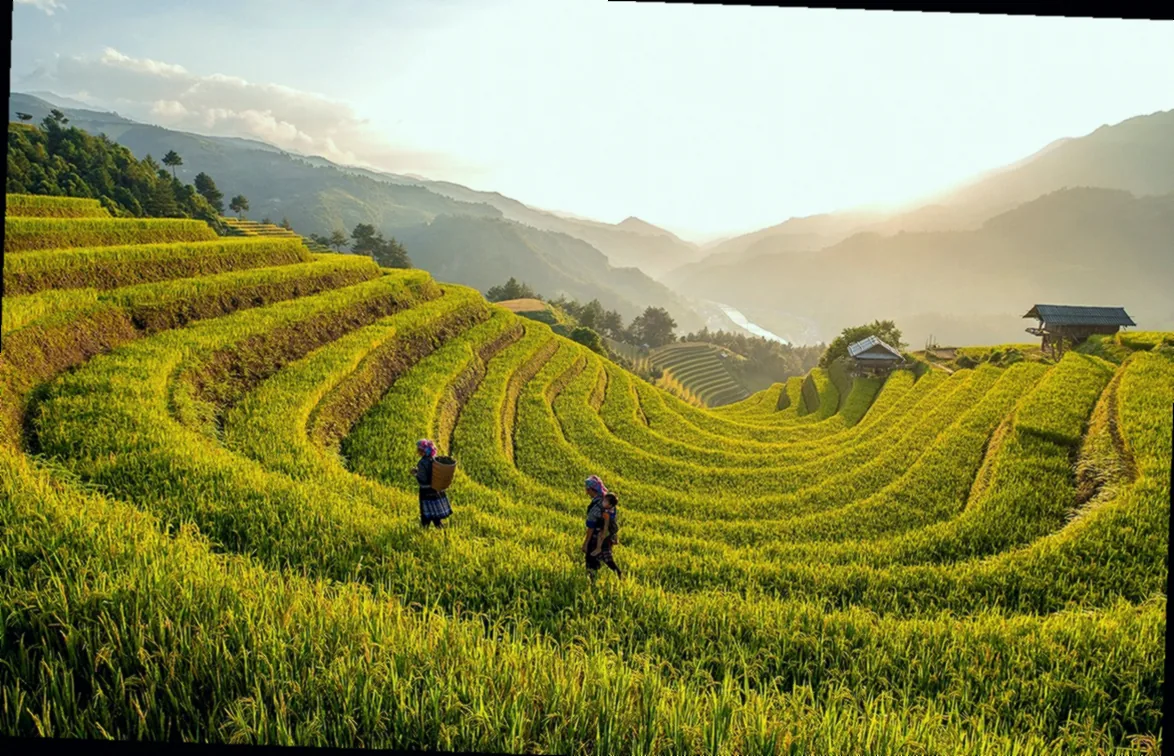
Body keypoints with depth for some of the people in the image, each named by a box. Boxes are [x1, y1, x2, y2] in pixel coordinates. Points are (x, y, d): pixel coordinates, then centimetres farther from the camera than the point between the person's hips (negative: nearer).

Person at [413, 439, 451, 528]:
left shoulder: (422, 463, -19)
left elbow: (422, 482, -18)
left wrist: (415, 473, -4)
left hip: (427, 493, -7)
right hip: (438, 491, 7)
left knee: (426, 519, 5)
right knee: (436, 518, 15)